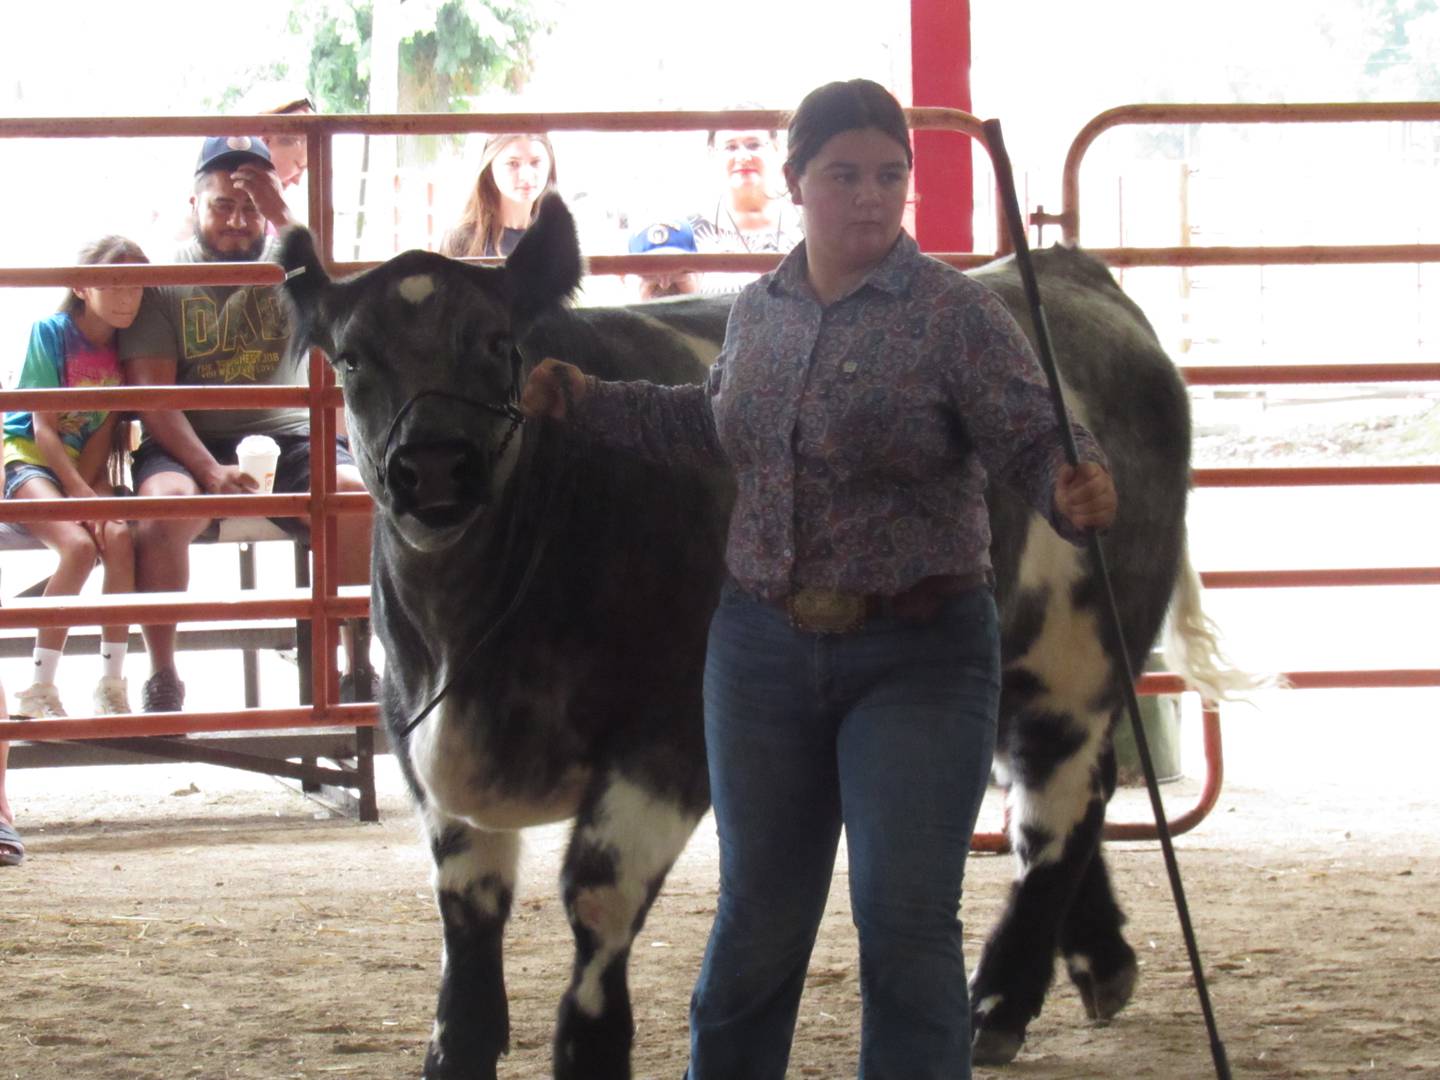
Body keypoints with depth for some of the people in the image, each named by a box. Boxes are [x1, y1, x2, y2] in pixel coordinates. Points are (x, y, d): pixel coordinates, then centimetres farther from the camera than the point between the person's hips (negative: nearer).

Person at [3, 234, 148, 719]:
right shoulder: (50, 333, -10)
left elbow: (106, 429, -1)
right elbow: (43, 427, -12)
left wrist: (87, 486, -17)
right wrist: (82, 494, -21)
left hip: (88, 466, 4)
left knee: (119, 538, -27)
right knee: (79, 545, -29)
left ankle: (112, 681, -18)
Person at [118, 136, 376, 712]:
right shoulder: (162, 279, 4)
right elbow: (153, 396, -5)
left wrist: (284, 219, -23)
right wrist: (208, 470, -21)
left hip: (285, 433, 2)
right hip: (189, 444, -1)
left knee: (358, 498, -27)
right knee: (164, 505, -34)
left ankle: (359, 668, -14)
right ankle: (162, 676, -18)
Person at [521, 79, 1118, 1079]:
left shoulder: (957, 313, -10)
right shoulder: (759, 310, 6)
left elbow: (1039, 443, -16)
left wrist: (1077, 490, -37)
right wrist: (585, 400, 23)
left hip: (918, 659, -5)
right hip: (764, 648, 5)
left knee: (908, 925, -5)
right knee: (758, 919, 14)